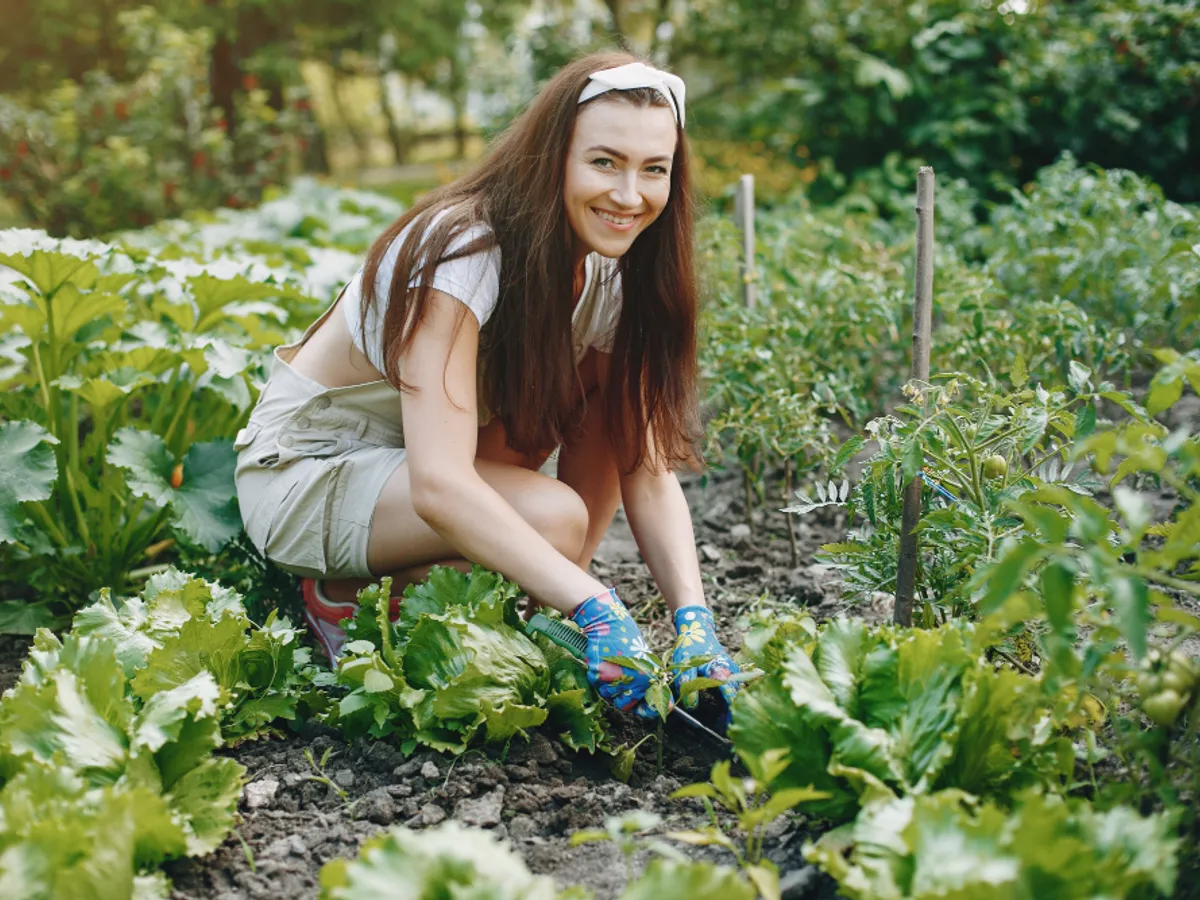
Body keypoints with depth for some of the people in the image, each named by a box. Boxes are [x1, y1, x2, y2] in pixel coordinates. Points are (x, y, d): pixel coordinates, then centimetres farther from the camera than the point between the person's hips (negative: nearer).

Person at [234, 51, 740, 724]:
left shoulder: (610, 274, -7)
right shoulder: (460, 250, -29)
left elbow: (649, 468, -11)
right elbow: (439, 487, -38)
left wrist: (694, 620, -25)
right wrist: (597, 609, -44)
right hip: (302, 473, -7)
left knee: (610, 395, -10)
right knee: (557, 517, -29)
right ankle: (349, 593, -7)